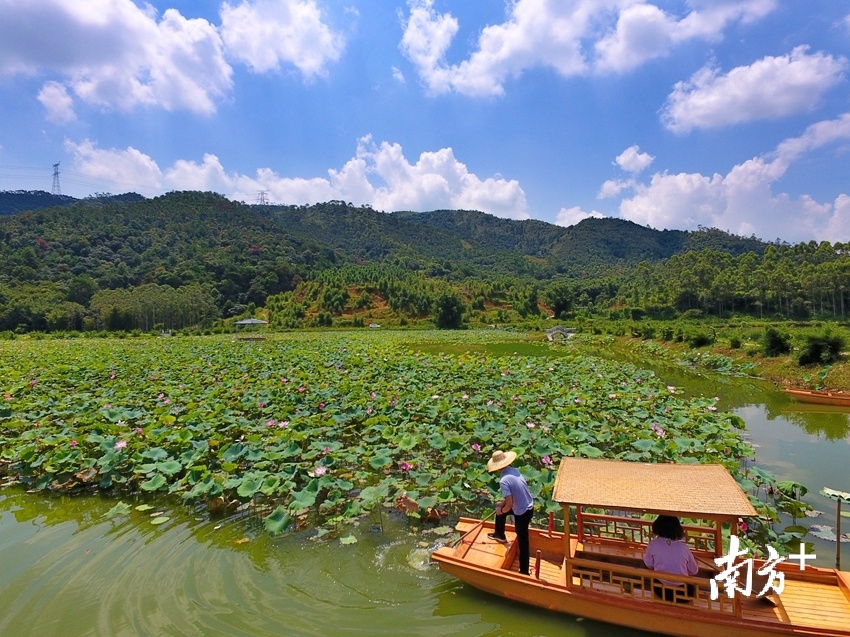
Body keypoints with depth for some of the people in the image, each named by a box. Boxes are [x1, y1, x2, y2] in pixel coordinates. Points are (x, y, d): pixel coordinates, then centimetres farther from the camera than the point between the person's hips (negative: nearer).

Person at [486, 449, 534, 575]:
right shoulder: (514, 470, -2)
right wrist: (503, 503, 14)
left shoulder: (504, 480, -27)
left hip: (522, 513, -9)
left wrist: (502, 511, -7)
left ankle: (524, 572, 25)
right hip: (529, 506, 9)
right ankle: (500, 535, 48)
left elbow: (509, 504, -27)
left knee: (522, 542, 9)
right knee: (499, 509, 27)